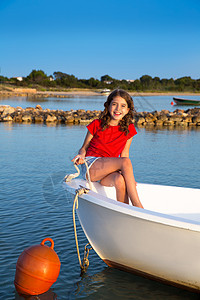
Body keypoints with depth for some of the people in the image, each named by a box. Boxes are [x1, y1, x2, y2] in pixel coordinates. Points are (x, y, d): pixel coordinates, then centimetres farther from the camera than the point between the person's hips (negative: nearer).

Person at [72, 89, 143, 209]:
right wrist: (81, 156, -15)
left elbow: (124, 153, 11)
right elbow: (84, 148, 8)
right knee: (125, 162, -30)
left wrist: (129, 176, -3)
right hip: (91, 167, -2)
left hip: (109, 170, 3)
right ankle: (138, 207, -31)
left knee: (120, 181, -37)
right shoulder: (97, 125, 1)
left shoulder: (129, 129, 6)